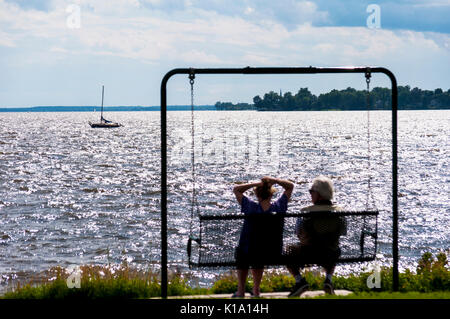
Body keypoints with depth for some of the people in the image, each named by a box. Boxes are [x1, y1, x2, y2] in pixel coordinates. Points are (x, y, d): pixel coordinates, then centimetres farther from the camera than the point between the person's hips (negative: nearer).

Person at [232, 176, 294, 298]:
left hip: (250, 253, -2)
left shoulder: (251, 207, -17)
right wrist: (274, 180, -9)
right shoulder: (279, 207, -12)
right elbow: (290, 186, 4)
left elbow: (236, 189, -2)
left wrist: (255, 184, -12)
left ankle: (241, 290, 42)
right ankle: (256, 290, 48)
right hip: (273, 254, 2)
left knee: (241, 251, 37)